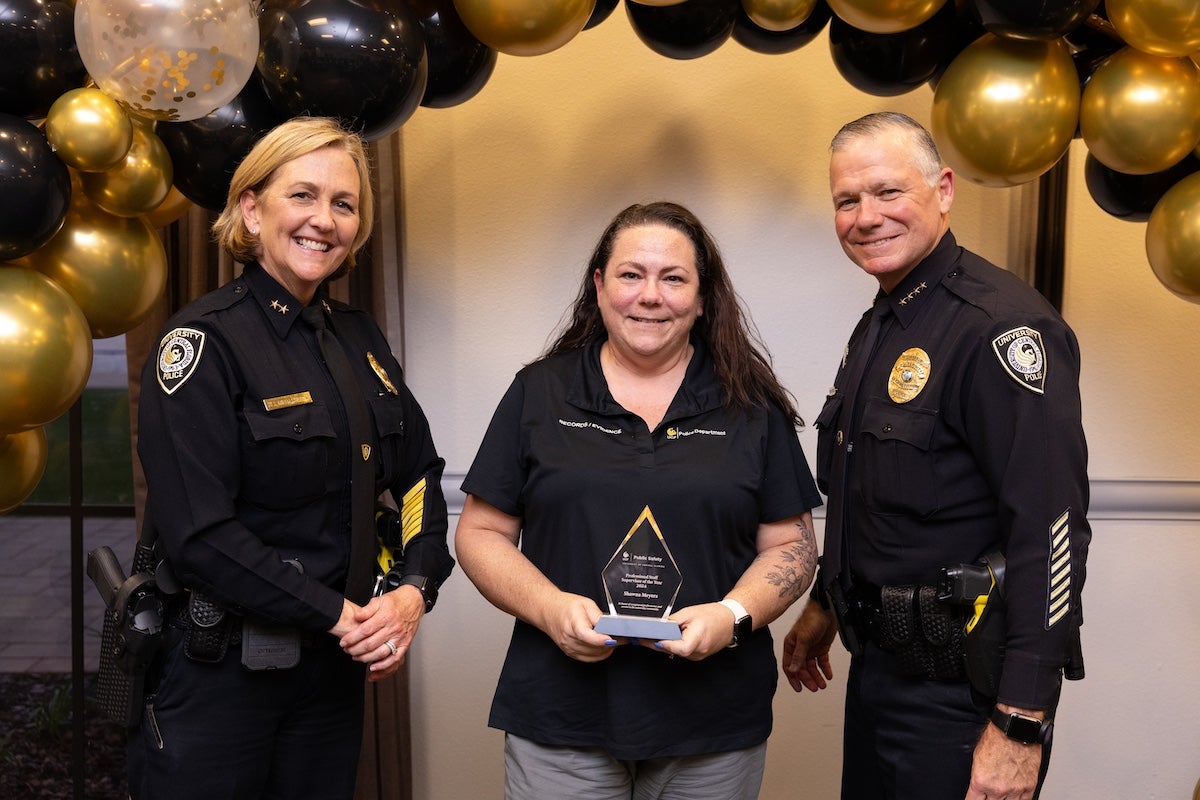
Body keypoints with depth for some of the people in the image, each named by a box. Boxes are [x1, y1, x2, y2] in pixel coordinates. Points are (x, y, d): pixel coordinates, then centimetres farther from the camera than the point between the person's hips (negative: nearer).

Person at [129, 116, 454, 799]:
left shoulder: (360, 338, 8)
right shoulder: (205, 341, -13)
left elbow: (420, 474, 10)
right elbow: (198, 531, -20)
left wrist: (414, 590, -6)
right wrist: (338, 614, -18)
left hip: (336, 666, 6)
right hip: (218, 671, -6)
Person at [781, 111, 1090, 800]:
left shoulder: (1001, 326, -19)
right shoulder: (879, 328, 11)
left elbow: (1051, 527, -25)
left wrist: (1021, 725, -25)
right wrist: (826, 603, 23)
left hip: (961, 690, -9)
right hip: (879, 663, 9)